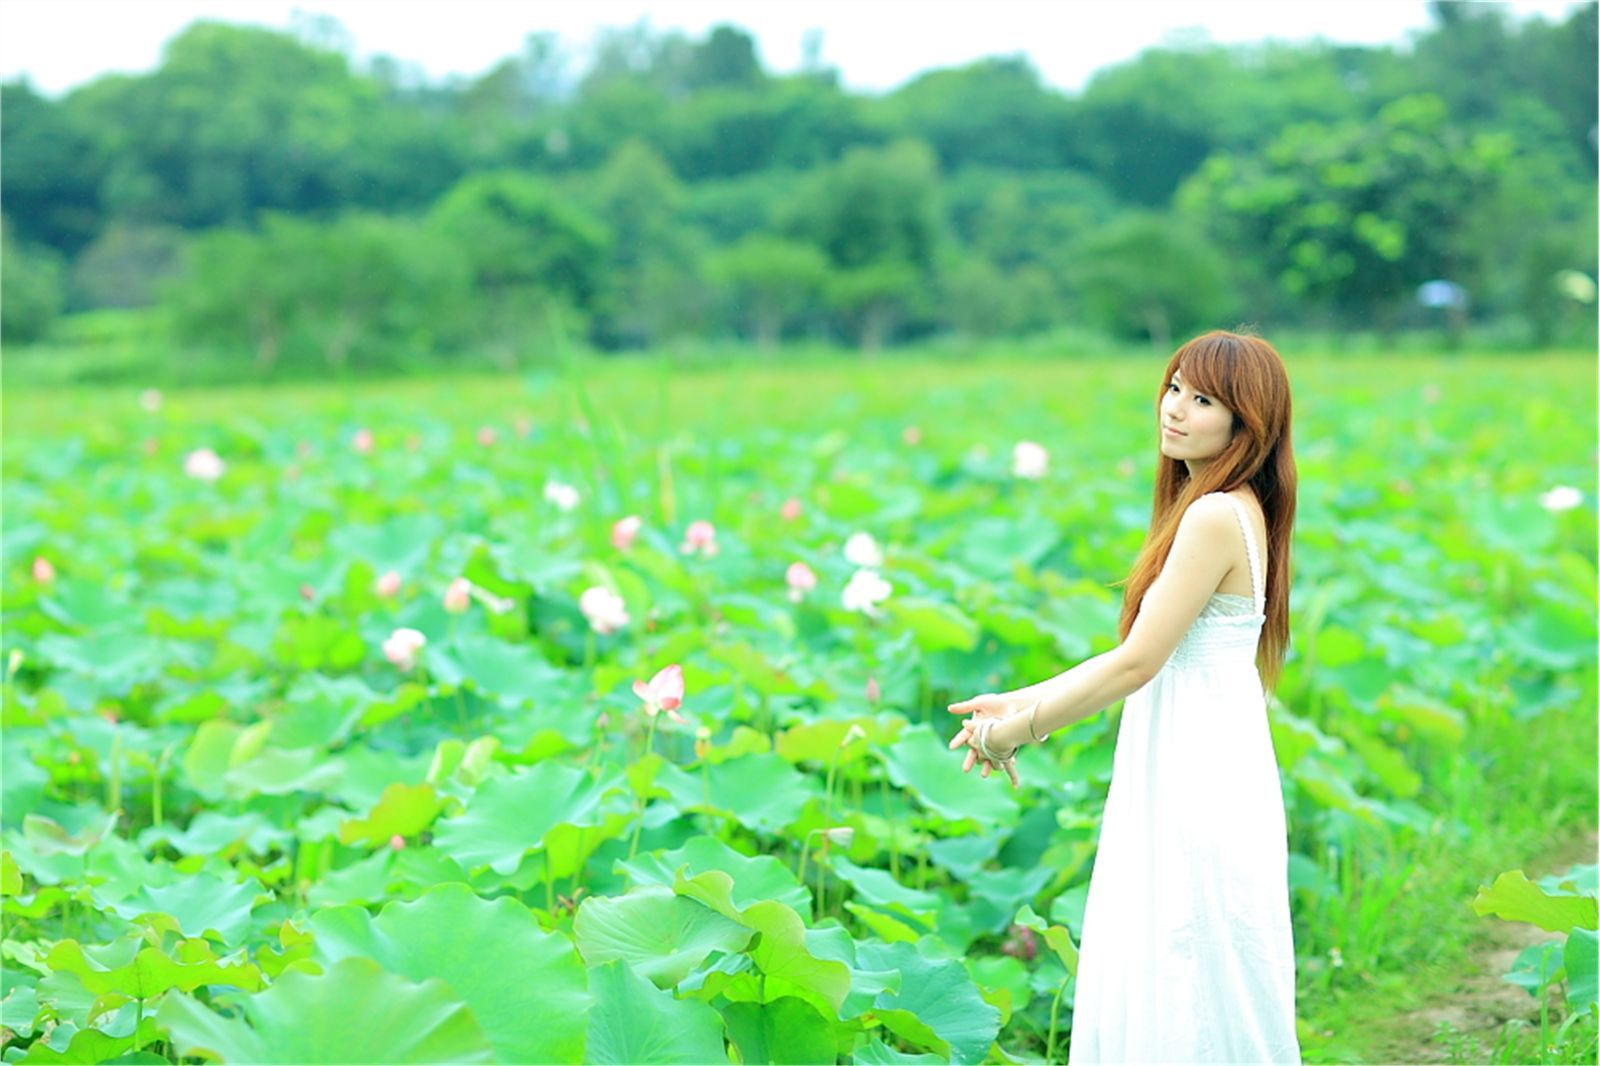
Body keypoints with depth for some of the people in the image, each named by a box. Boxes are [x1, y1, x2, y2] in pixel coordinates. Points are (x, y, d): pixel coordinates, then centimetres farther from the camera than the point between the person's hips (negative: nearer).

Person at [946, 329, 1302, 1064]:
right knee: (1145, 993, 15)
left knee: (1191, 1003, -1)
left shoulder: (1217, 516, -17)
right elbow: (1142, 656, 15)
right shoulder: (1227, 509, 13)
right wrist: (1022, 702, 10)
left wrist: (1023, 727, -8)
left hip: (1204, 788, -10)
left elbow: (1138, 662, -18)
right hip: (1179, 781, 10)